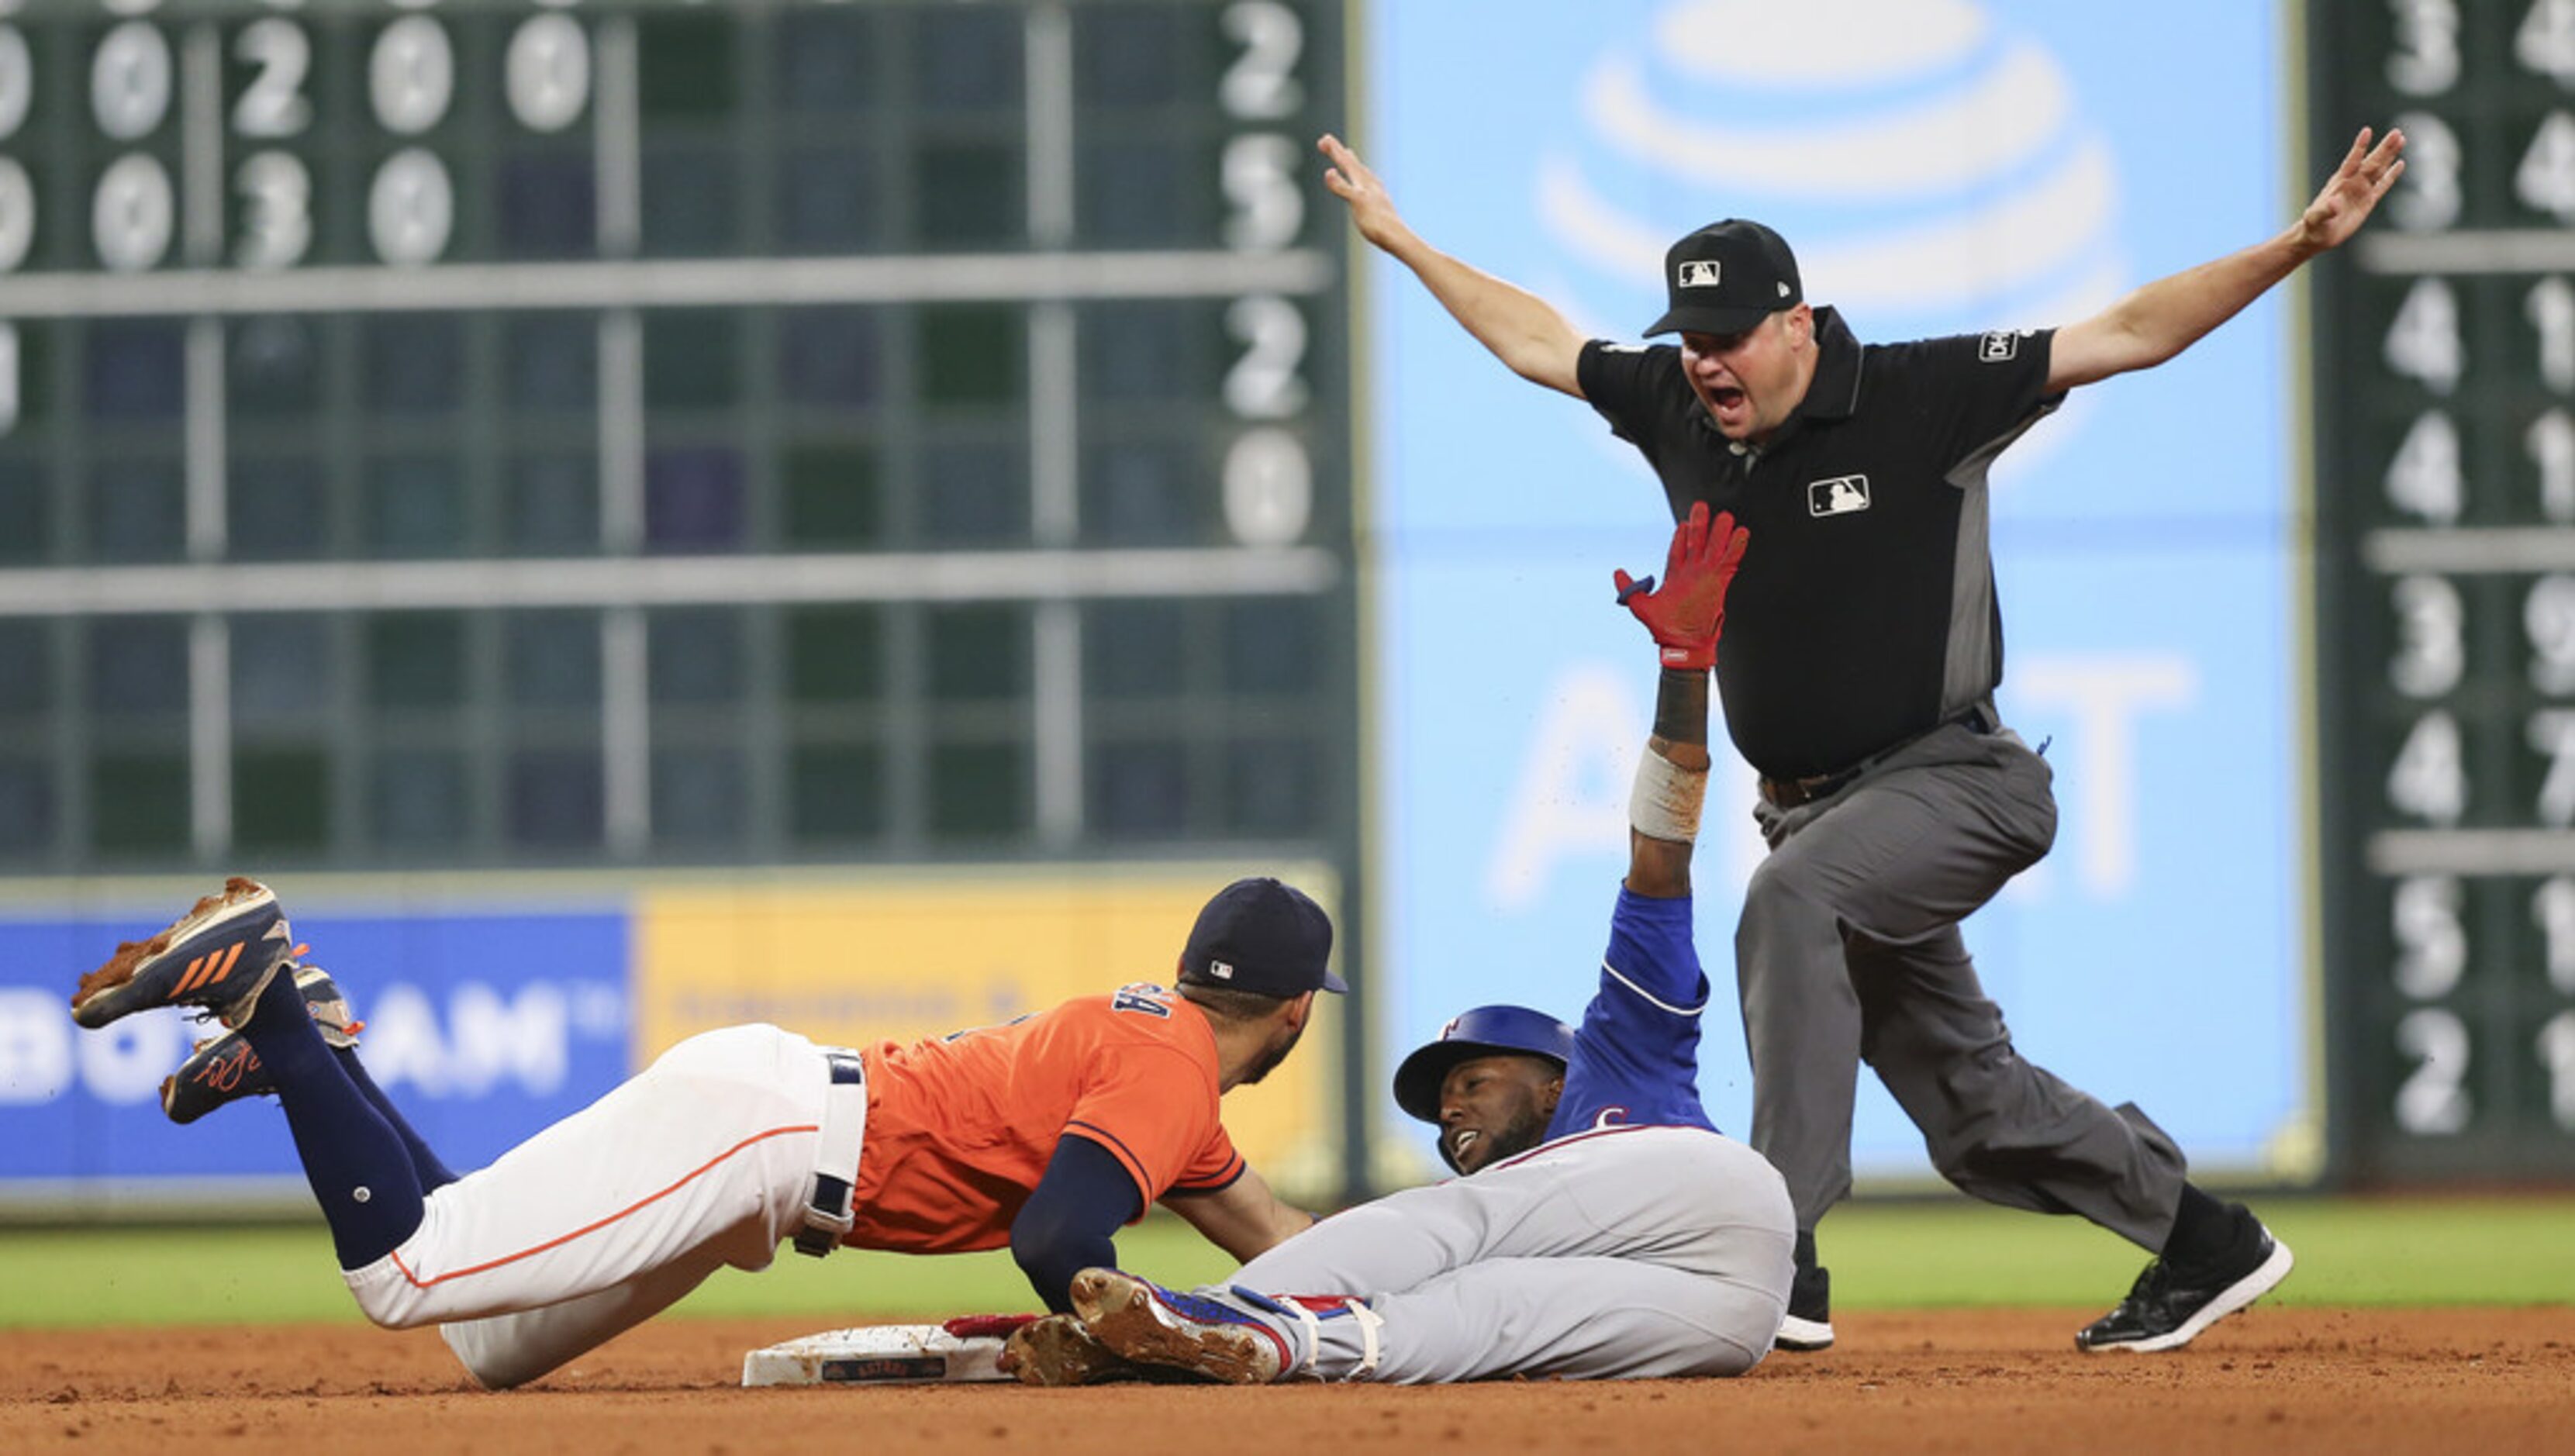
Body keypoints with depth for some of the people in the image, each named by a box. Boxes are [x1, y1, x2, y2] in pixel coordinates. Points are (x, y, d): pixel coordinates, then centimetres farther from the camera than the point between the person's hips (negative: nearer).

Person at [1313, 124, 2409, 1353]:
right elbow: (1535, 339, 21)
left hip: (1950, 782, -7)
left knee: (1794, 896, -34)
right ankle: (2202, 1242, 29)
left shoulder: (1919, 399, -11)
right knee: (1973, 1117, 9)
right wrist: (1399, 239, 29)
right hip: (1819, 814, 7)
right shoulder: (1676, 410, 4)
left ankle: (1780, 1249, -38)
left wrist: (2300, 244, -24)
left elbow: (2128, 334, -15)